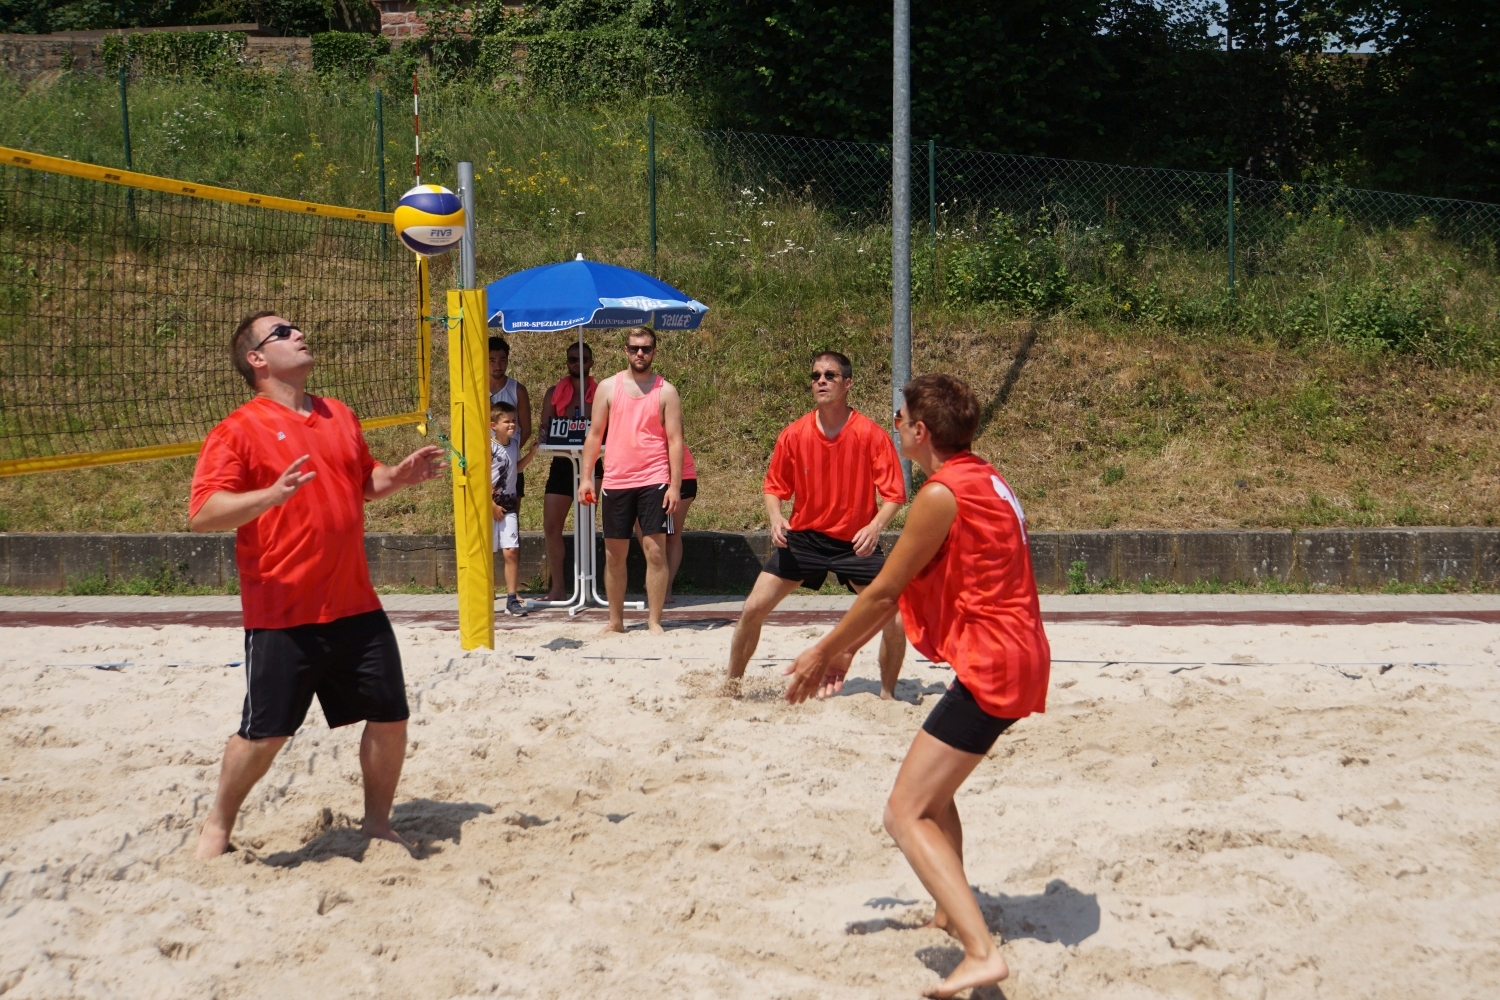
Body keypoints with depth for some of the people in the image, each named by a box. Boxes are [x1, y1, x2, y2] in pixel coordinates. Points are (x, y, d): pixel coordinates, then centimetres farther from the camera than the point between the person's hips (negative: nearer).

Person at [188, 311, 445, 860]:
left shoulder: (339, 416, 12)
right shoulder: (239, 430, -8)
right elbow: (202, 513, -18)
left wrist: (399, 476, 7)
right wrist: (272, 494, -32)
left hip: (356, 607, 6)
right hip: (282, 616, -6)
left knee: (390, 717, 6)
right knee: (263, 733, 0)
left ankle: (377, 822, 26)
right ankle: (217, 826, 24)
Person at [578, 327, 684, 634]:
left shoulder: (666, 391, 2)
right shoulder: (608, 387, 7)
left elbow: (675, 440, -1)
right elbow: (594, 434, 9)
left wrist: (675, 485, -9)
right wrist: (586, 477, 1)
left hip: (654, 482, -2)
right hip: (615, 482, 2)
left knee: (656, 552, -6)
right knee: (614, 554, 7)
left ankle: (654, 621, -1)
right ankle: (615, 621, 18)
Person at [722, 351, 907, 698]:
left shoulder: (872, 434, -13)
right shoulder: (794, 435, -5)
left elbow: (894, 494, -12)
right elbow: (774, 488, 5)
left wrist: (875, 528, -30)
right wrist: (775, 519, -16)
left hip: (855, 542, -2)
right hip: (802, 538, 2)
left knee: (896, 620, -13)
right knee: (754, 608, -5)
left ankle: (888, 693, 11)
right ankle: (732, 684, 16)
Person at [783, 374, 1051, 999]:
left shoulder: (942, 495, -15)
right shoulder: (984, 480, 15)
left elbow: (883, 592, -9)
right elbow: (900, 593, 20)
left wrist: (826, 652, 4)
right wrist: (848, 648, 23)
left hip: (990, 665, -10)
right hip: (1022, 658, 10)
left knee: (906, 814, -11)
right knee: (934, 786, 28)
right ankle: (952, 916, 36)